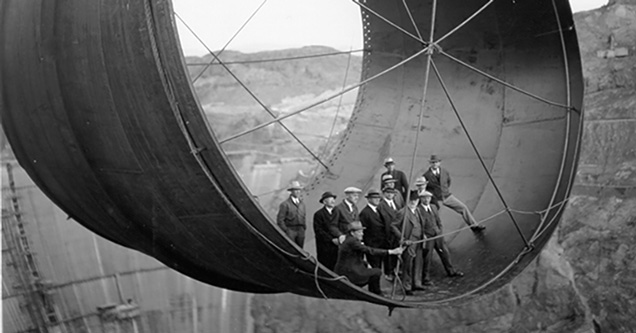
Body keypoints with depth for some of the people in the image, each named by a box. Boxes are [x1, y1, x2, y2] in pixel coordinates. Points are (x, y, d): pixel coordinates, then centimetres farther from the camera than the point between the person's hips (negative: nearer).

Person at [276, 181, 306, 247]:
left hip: (300, 231, 5)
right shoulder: (285, 204, -4)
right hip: (290, 230, -5)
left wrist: (303, 229, 12)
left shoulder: (302, 204, 14)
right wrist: (285, 231, -10)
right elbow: (280, 220, -5)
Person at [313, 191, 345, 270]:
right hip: (324, 246, -4)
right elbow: (318, 231, -9)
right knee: (325, 268, -1)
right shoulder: (318, 214, -3)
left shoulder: (336, 213, 12)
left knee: (334, 267, 1)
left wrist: (341, 236, -17)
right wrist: (332, 239, -14)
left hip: (335, 244, 4)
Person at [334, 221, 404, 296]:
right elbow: (369, 251, -23)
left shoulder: (349, 240, 15)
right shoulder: (351, 241, -17)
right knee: (377, 272, -10)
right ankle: (377, 295, 4)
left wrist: (367, 265, 3)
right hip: (347, 274, -11)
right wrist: (390, 252, -22)